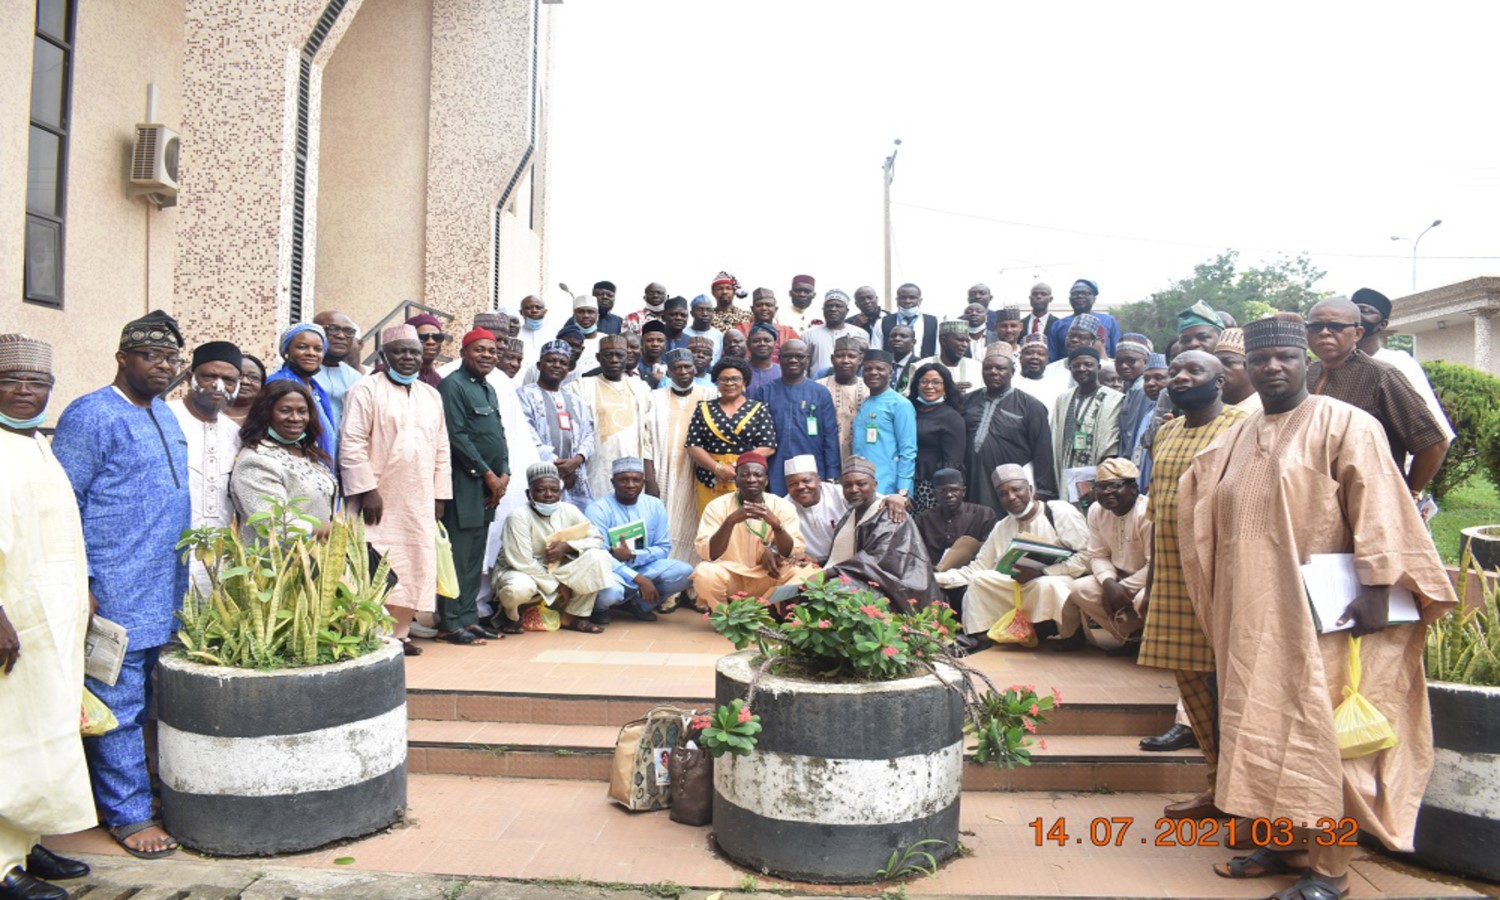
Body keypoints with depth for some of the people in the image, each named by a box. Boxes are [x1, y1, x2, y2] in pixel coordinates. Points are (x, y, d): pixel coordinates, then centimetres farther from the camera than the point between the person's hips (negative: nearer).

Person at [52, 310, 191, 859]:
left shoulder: (165, 415, 14)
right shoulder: (90, 416, -11)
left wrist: (184, 567, 21)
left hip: (163, 591, 8)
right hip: (114, 593, -8)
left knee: (141, 701, 15)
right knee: (118, 703, 1)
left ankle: (117, 789, 28)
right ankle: (127, 813, 11)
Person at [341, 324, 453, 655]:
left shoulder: (431, 395, 16)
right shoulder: (366, 391, -3)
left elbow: (441, 450, 17)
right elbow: (352, 444, -10)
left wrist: (440, 496, 12)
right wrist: (367, 490, -15)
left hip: (419, 504, 6)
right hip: (380, 500, -6)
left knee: (414, 569, 6)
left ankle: (399, 634, 15)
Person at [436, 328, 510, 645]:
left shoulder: (489, 389, 19)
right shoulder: (452, 385, -8)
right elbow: (457, 437, -15)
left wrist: (504, 474, 4)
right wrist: (488, 474, -11)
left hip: (488, 486, 9)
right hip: (463, 484, -8)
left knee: (475, 556, 11)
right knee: (458, 555, -6)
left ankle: (468, 618, 18)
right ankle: (450, 623, 0)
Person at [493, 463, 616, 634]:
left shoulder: (568, 510, -6)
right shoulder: (519, 517, -21)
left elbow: (597, 538, -3)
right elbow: (523, 563, -24)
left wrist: (567, 546, -21)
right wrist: (556, 586, -19)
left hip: (556, 572, 5)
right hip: (522, 573, -5)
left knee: (598, 557, -16)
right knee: (519, 588, -41)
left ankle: (577, 617, -4)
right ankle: (510, 616, -3)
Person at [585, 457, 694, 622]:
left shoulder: (655, 506, 0)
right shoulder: (598, 509, -14)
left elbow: (664, 548, 0)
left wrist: (632, 556, -20)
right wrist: (638, 579, -28)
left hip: (644, 566, 5)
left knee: (684, 572, -19)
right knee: (609, 591, -39)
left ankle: (638, 603, 3)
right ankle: (600, 608, 1)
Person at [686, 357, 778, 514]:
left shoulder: (759, 409, 6)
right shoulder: (703, 409, 10)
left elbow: (768, 447, -1)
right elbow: (693, 446, 3)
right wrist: (717, 467, -13)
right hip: (710, 481, 1)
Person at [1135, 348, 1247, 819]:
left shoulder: (1241, 428, -7)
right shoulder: (1165, 434, 15)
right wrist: (1150, 583, 17)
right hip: (1174, 577, 7)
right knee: (1191, 681, 11)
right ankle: (1219, 787, 23)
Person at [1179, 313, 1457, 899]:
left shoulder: (1344, 425, -5)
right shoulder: (1237, 439, 13)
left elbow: (1376, 510, -11)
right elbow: (1198, 497, 21)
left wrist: (1377, 588, -18)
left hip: (1319, 613, -6)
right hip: (1253, 615, 6)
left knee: (1319, 736, -2)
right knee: (1262, 730, 11)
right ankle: (1275, 843, 24)